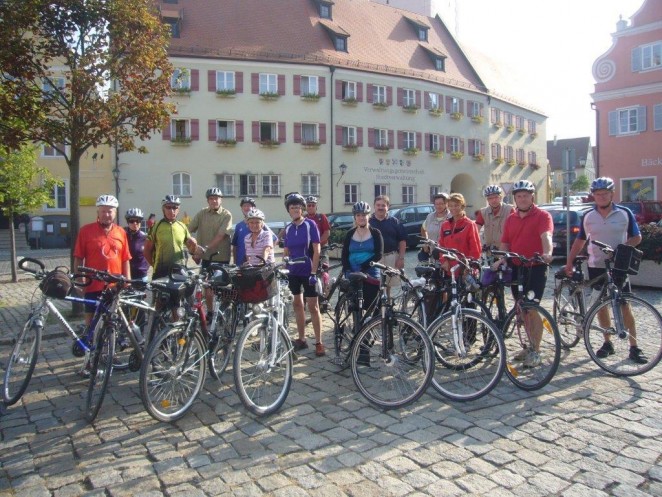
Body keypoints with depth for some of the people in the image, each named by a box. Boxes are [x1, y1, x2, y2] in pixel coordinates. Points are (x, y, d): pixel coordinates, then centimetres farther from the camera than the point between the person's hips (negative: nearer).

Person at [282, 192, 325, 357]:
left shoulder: (310, 224, -8)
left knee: (313, 306, -3)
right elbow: (286, 252, 10)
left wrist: (313, 272, -16)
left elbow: (316, 250, -11)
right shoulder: (288, 228, 6)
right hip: (293, 272, 5)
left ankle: (319, 343, 3)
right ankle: (301, 339, 21)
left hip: (308, 272, -5)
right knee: (297, 304, 11)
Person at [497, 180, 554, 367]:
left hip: (535, 268, -6)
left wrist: (547, 253, -41)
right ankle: (529, 346, 27)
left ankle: (535, 351, 7)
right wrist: (500, 260, -5)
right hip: (516, 268, 6)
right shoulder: (510, 219, 11)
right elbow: (505, 243, 13)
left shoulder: (542, 216, -6)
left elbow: (546, 236, -23)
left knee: (533, 310, -4)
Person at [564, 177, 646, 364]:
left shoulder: (625, 213, -2)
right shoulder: (588, 217, 3)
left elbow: (637, 237, 1)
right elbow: (580, 241, 11)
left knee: (624, 305, -1)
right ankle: (607, 343, 20)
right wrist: (569, 262, 5)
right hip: (596, 266, 2)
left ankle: (634, 347, 7)